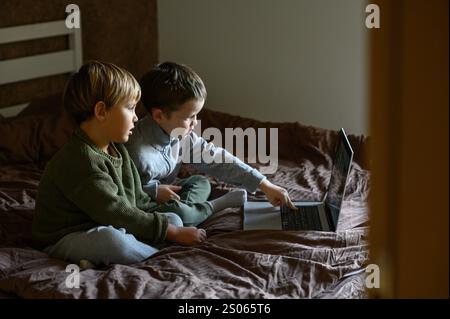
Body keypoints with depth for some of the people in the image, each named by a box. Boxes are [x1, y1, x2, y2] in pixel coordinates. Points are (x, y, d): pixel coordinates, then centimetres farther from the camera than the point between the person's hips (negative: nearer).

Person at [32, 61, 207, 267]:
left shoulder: (117, 150, 9)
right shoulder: (81, 162, -24)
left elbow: (138, 200, 13)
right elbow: (119, 215, -24)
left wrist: (171, 226, -1)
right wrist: (174, 234, -20)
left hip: (106, 229, 10)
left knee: (173, 219, 3)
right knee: (112, 240, -41)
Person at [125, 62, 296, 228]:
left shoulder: (180, 134, -8)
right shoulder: (138, 151, -33)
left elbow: (217, 159, -4)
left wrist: (265, 185, -6)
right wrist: (154, 191, -30)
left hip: (164, 197, 8)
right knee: (177, 214, -30)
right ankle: (213, 207, -3)